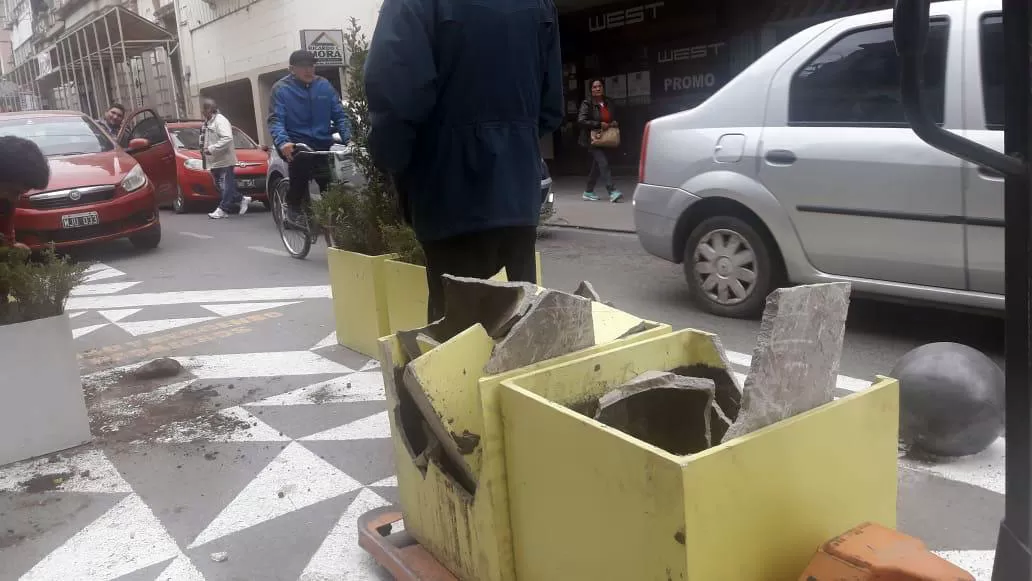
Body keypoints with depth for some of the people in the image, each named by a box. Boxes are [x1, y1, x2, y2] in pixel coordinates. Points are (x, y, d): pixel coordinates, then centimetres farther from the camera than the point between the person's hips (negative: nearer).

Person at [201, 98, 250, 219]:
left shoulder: (220, 120, -12)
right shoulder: (207, 122, 17)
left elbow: (227, 138, -24)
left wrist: (211, 149, -23)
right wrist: (204, 149, 11)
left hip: (224, 160, -10)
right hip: (215, 161, 10)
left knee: (226, 185, -5)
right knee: (220, 185, 11)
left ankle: (223, 209, -3)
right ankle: (242, 199, 20)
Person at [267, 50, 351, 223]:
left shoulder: (324, 85, 5)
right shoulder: (281, 89, -3)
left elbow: (339, 115, 4)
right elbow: (276, 120, -11)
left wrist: (348, 138, -12)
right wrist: (282, 142, -30)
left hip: (324, 146, 3)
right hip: (297, 145, -2)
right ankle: (294, 206, -8)